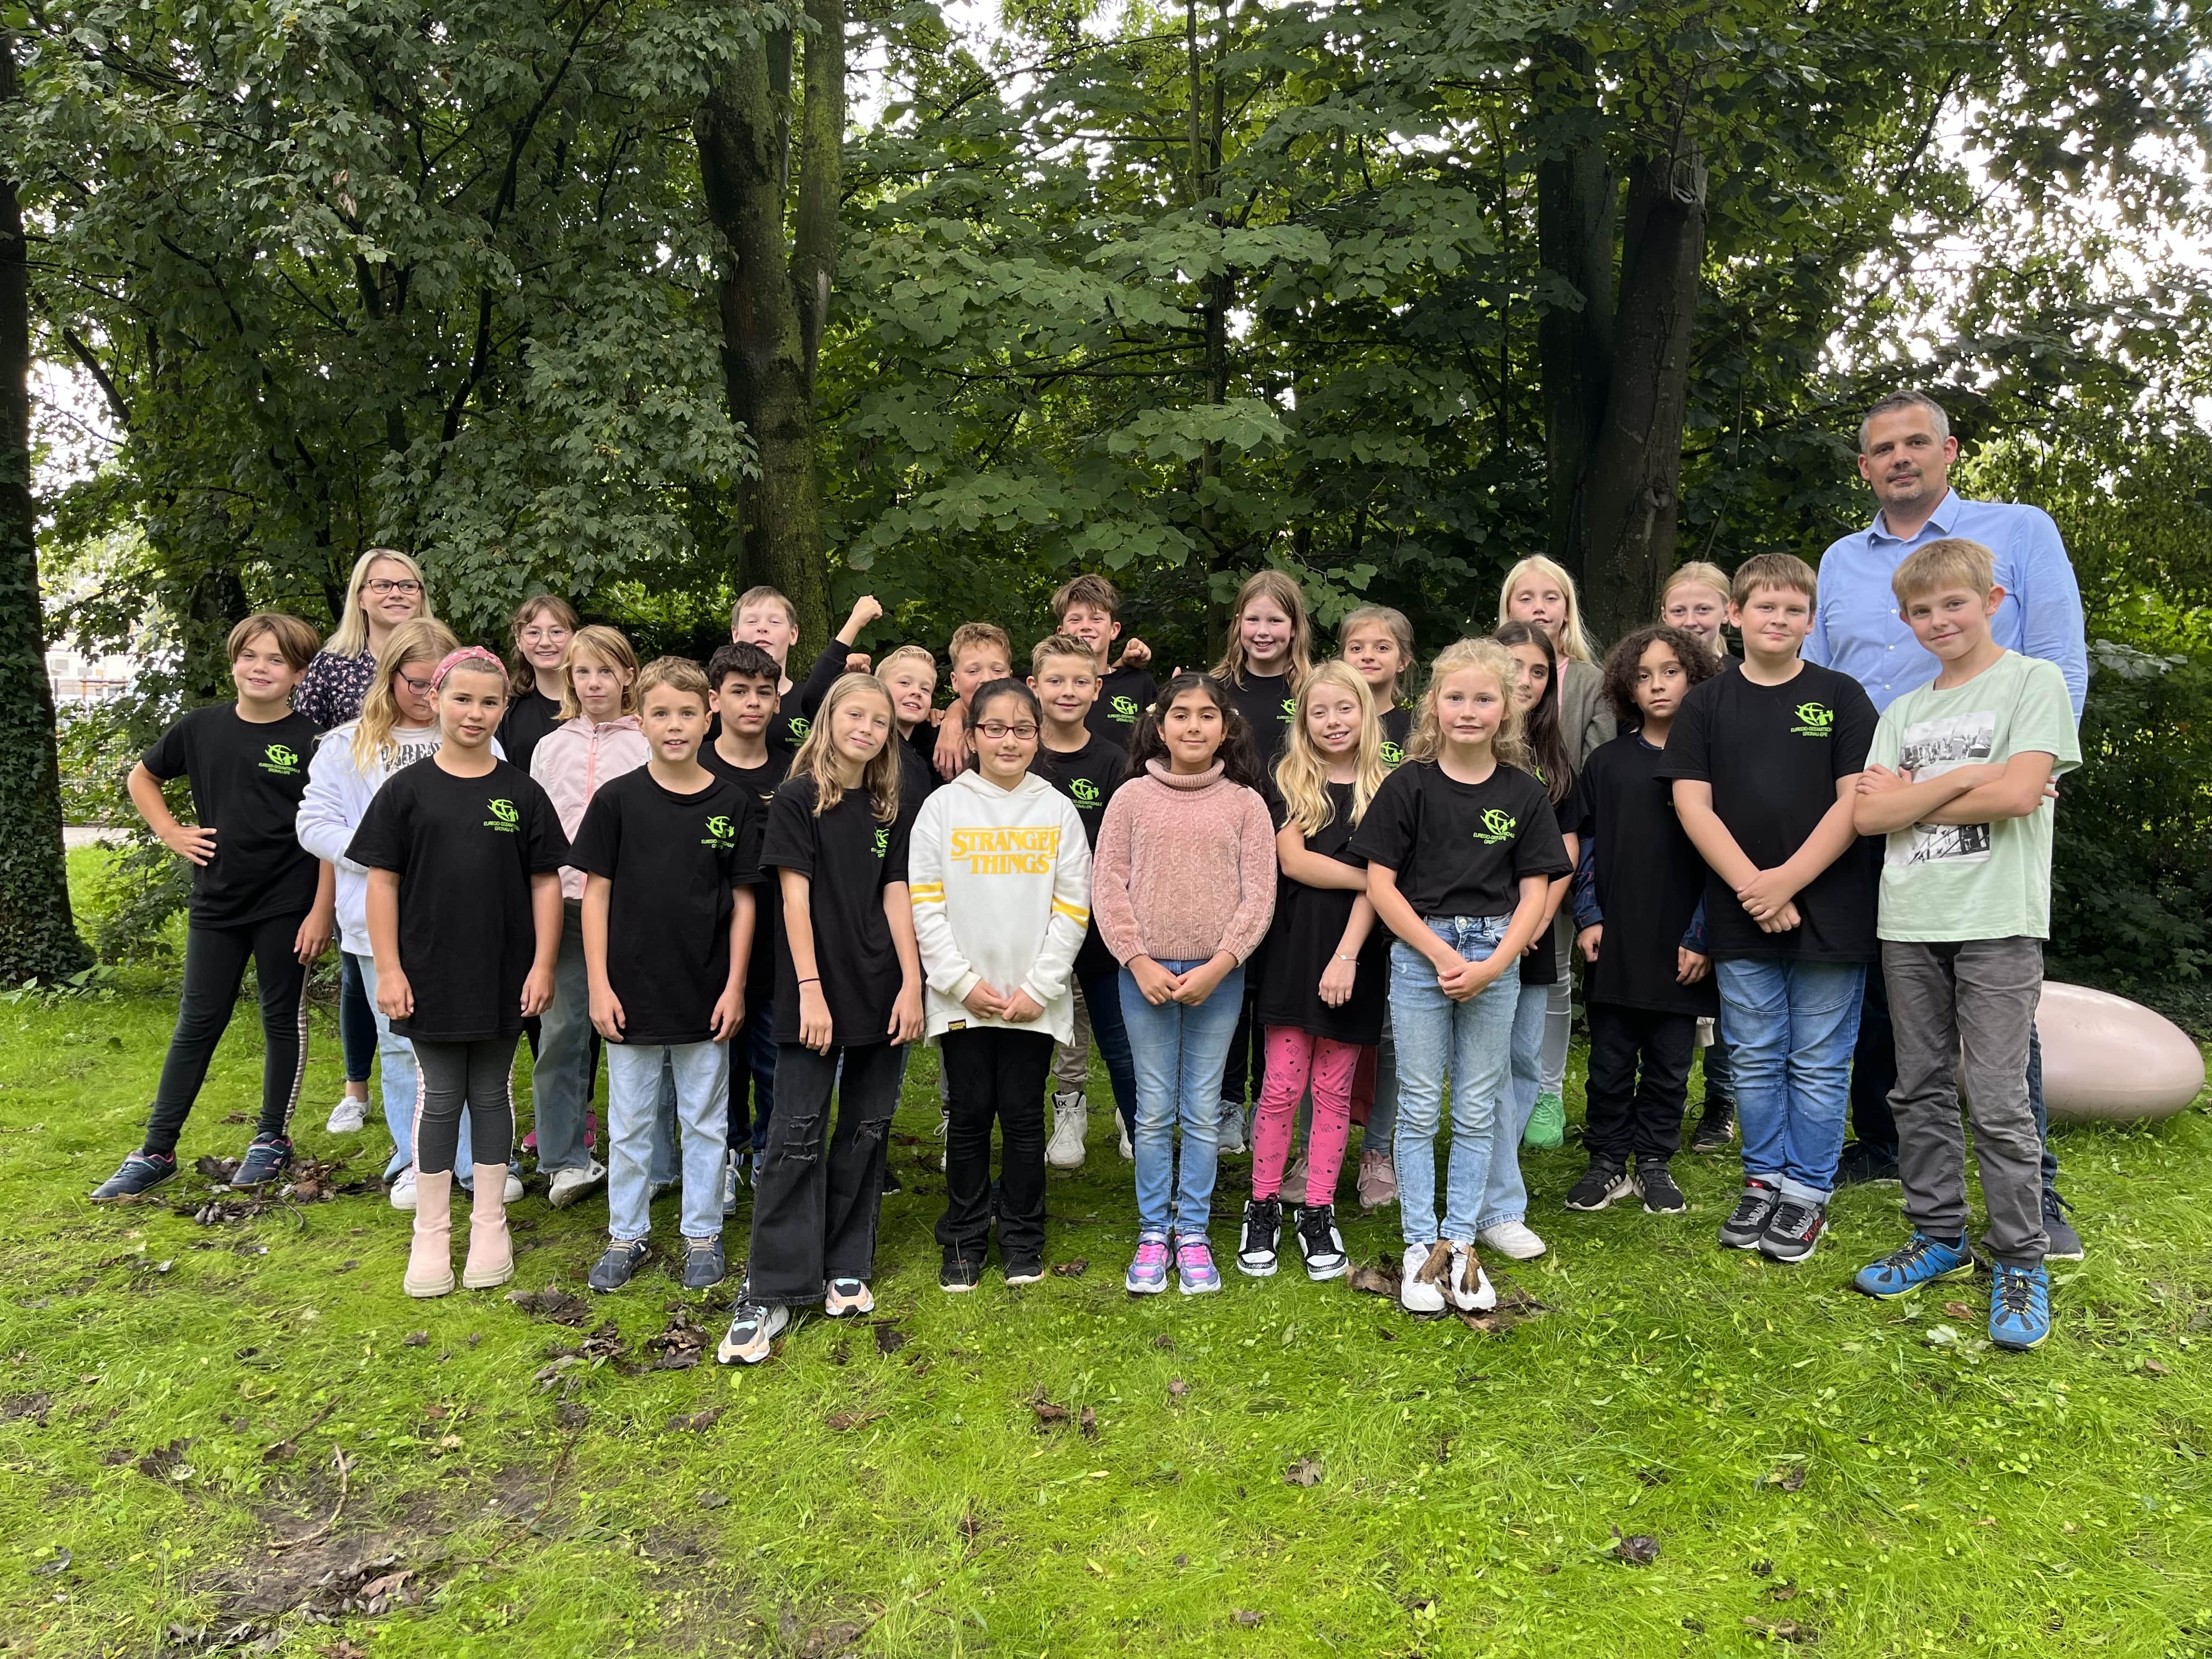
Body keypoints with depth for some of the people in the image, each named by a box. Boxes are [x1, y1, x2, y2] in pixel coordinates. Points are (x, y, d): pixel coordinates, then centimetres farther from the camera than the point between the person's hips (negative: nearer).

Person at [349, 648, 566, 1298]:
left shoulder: (522, 793, 1)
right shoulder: (407, 789, -2)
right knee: (440, 1097, 7)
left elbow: (545, 882, 2)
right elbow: (383, 882, -1)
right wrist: (389, 969, -6)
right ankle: (431, 1234, 20)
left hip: (503, 975, 1)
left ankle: (490, 1226, 24)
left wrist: (543, 964, -3)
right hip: (430, 975, -1)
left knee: (492, 1092, 12)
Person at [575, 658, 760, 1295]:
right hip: (632, 993, 0)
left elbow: (744, 900, 0)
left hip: (706, 996, 0)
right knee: (629, 1123, 13)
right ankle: (626, 1235, 29)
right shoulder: (617, 800, -4)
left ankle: (702, 1235, 27)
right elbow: (596, 894, -2)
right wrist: (599, 986, -6)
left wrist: (735, 986, -4)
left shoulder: (735, 803, -3)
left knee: (706, 1122, 12)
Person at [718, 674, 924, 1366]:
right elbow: (795, 896, -8)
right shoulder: (797, 799, -2)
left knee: (866, 1131, 9)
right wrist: (810, 989, -15)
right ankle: (770, 1293, 2)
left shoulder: (891, 812, 10)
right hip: (817, 993, -4)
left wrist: (912, 984, -2)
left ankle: (846, 1268, 22)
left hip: (882, 993, 5)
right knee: (797, 1134, -4)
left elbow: (896, 898, 6)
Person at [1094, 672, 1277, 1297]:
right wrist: (1140, 963, -9)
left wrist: (1216, 968, -11)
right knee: (1154, 1111, 7)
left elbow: (1259, 895, -1)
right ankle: (1153, 1233, 19)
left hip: (1218, 976, 0)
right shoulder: (1132, 798, 2)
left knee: (1203, 1112, 7)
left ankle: (1193, 1234, 19)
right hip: (1146, 972, 0)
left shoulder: (1244, 803, 2)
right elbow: (1108, 887, 0)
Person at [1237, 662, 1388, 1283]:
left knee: (1333, 1091, 6)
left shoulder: (1384, 790, 3)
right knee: (1281, 1088, 1)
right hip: (1294, 948, 0)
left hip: (1354, 955, 0)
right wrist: (1370, 877, -11)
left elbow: (1374, 885, -4)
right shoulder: (1290, 781, 6)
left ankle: (1318, 1215, 18)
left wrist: (1347, 956, -13)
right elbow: (1292, 860, -7)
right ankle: (1263, 1210, 14)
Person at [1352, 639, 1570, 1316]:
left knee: (1478, 1111, 9)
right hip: (1419, 952, -2)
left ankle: (1461, 1245, 21)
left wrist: (1491, 965, -11)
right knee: (1419, 1108, 5)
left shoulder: (1524, 794, 3)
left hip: (1495, 959, 2)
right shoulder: (1408, 785, -3)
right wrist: (1440, 953, -12)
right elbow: (1380, 883, -5)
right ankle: (1422, 1247, 16)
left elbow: (1535, 893, 2)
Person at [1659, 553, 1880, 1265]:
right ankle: (1764, 1181, 26)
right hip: (1739, 917, 2)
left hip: (1828, 912, -2)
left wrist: (1787, 880, -14)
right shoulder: (1707, 703, 6)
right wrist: (1752, 887, -11)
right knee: (1756, 1060, 12)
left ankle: (1807, 1195, 19)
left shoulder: (1841, 697, 1)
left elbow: (1856, 802, -5)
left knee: (1817, 1065, 6)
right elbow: (1692, 803, -1)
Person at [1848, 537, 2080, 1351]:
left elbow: (2018, 794, -14)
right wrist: (1961, 779, -9)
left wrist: (1910, 794, -3)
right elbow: (1868, 815, 2)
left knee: (1997, 1100, -4)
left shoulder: (2033, 681, 1)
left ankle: (2021, 1262, 10)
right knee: (1920, 1090, 11)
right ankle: (1938, 1236, 24)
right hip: (1909, 921, 5)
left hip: (1996, 919, -5)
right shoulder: (1903, 711, 14)